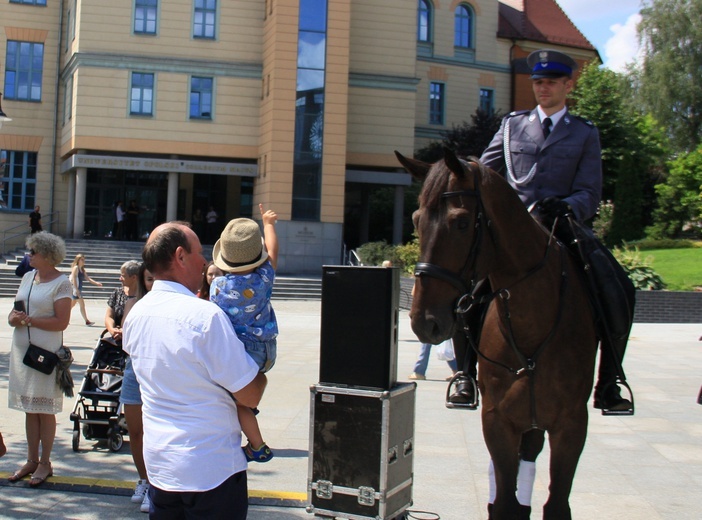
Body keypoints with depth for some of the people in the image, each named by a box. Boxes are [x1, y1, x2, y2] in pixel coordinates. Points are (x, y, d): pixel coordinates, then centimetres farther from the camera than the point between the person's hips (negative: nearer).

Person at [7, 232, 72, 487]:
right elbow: (17, 310, 17)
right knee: (29, 408, 11)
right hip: (22, 349, 7)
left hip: (46, 352, -7)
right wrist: (13, 317, -6)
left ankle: (45, 463, 11)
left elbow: (61, 322, -16)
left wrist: (28, 320, -16)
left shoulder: (61, 282, -10)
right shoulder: (27, 277, 12)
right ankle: (32, 460, 20)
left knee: (45, 410, 2)